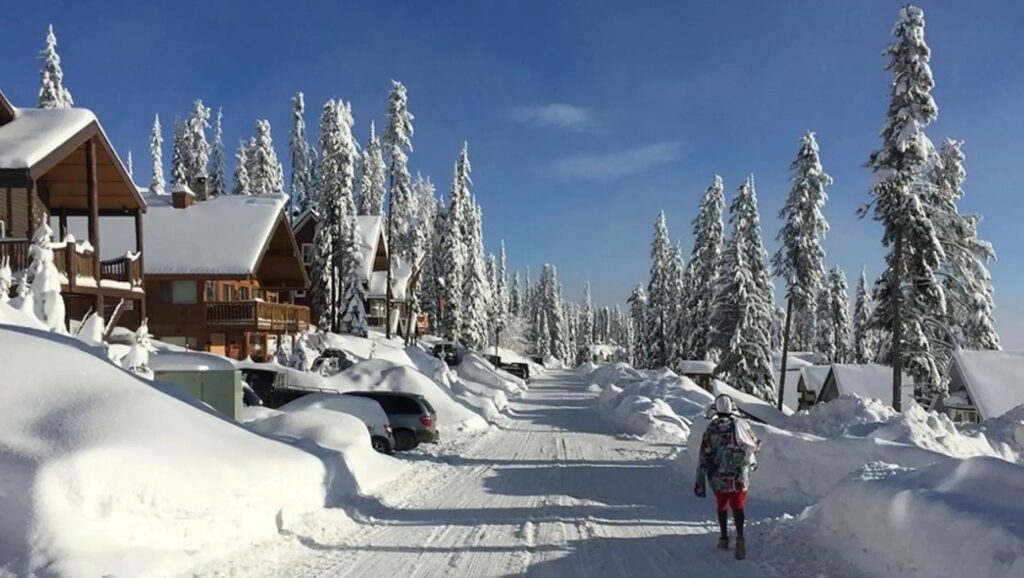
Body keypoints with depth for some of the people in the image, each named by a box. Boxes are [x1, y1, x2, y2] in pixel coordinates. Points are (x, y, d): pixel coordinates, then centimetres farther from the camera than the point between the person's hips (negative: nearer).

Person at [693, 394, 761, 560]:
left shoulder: (712, 428, -9)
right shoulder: (742, 424, -4)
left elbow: (704, 456, -8)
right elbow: (756, 444, 12)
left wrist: (699, 482, -3)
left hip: (719, 477, 0)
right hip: (740, 476, 0)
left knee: (722, 506, 18)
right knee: (738, 507, 6)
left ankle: (724, 538, 25)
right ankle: (740, 536, -15)